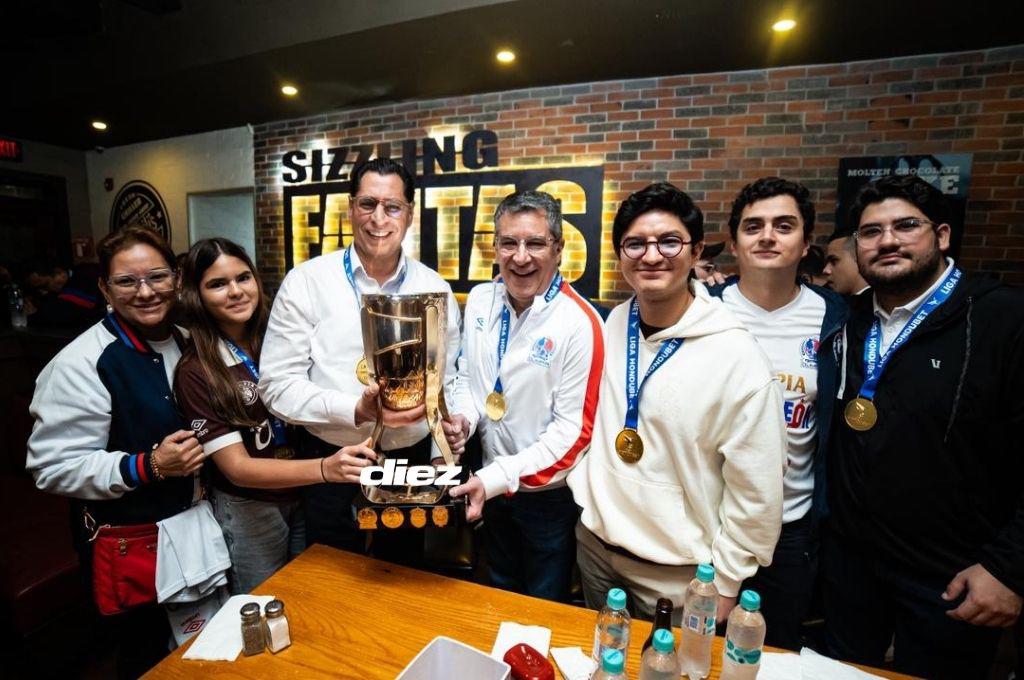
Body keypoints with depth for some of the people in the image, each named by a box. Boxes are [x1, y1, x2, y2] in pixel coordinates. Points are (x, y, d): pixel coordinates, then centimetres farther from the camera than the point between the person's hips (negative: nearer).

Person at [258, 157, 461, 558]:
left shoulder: (435, 290, -1)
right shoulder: (306, 282, -7)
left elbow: (449, 385, 5)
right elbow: (277, 386, -10)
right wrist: (356, 410, -23)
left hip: (411, 463, 2)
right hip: (333, 468, -2)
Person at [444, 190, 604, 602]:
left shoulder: (579, 322, -25)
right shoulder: (479, 300, -6)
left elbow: (573, 429, -22)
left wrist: (496, 478, -25)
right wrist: (463, 418, -12)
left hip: (549, 495, -5)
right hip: (492, 487, 5)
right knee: (499, 600, 30)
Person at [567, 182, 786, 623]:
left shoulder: (737, 356, -21)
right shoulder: (615, 324, -6)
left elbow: (755, 494, -14)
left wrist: (723, 586, -8)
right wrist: (585, 487, 8)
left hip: (678, 575, -4)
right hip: (594, 542, 5)